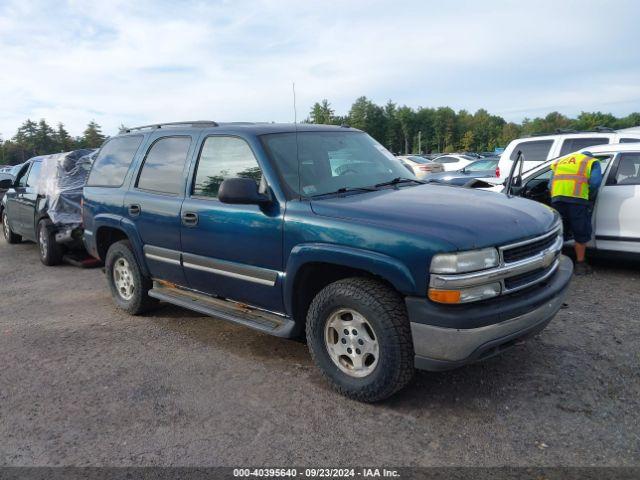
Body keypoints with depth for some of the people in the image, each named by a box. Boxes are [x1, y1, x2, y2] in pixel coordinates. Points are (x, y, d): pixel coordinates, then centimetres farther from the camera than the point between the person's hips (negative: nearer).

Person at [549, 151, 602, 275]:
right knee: (581, 233, 9)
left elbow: (550, 184, 23)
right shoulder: (592, 161, 20)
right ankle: (580, 264, 16)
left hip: (557, 198, 4)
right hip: (577, 199, -4)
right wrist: (590, 197, 15)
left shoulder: (560, 160, 33)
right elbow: (595, 182, 1)